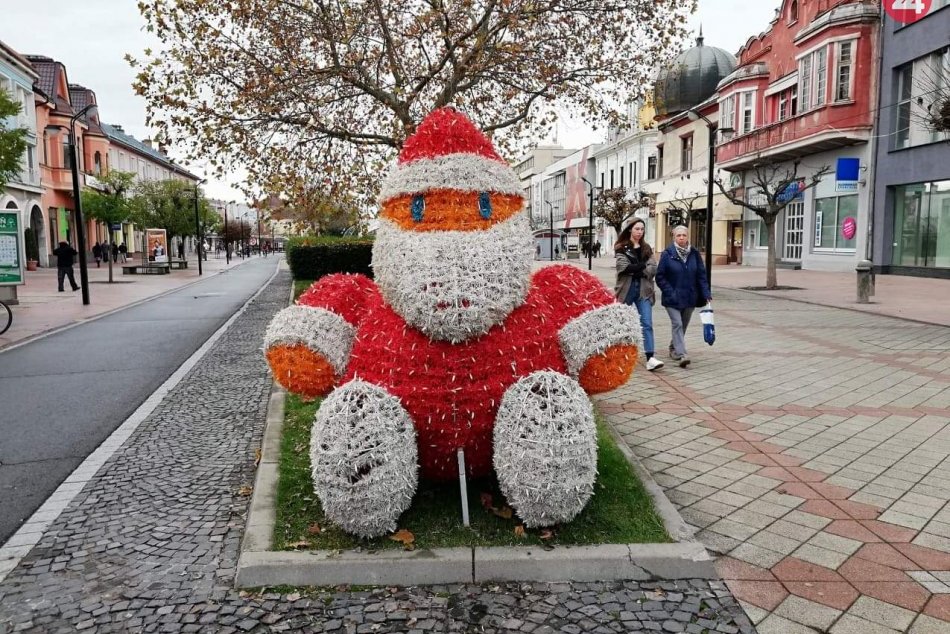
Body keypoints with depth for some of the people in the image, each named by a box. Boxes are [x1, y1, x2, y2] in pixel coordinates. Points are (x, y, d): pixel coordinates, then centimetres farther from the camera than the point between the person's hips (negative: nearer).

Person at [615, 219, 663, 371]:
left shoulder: (647, 248, 12)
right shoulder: (621, 248, 1)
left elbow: (653, 269, -2)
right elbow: (623, 267, -14)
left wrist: (635, 270, -14)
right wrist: (643, 265, -10)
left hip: (644, 290, 2)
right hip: (626, 289, -2)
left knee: (647, 323, -9)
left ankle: (650, 358, -17)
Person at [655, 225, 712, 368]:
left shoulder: (694, 254, 3)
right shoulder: (667, 254, -6)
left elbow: (701, 275, 3)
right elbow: (660, 277, -5)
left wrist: (706, 294, -5)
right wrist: (670, 292, -13)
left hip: (690, 298, 4)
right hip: (673, 299, -4)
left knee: (683, 326, 14)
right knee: (677, 324, -13)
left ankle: (674, 348, 33)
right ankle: (681, 354, -17)